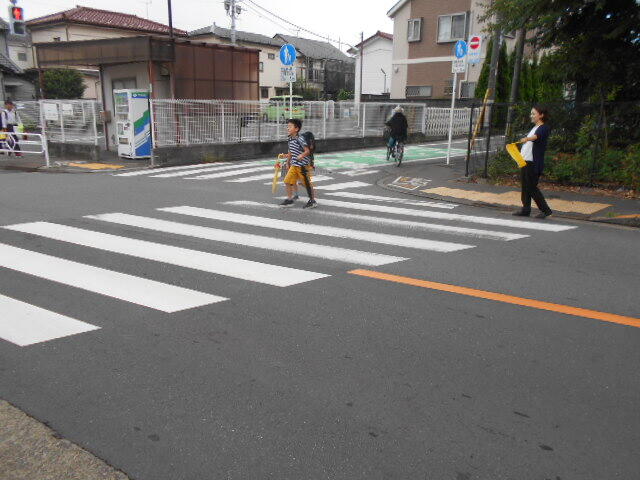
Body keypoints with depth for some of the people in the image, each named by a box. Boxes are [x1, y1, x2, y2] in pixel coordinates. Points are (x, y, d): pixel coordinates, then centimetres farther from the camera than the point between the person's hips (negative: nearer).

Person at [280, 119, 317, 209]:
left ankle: (313, 201, 15)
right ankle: (289, 199, 18)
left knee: (307, 183, 2)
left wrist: (302, 155, -36)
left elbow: (307, 151, -19)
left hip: (303, 165, -8)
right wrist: (288, 161, 26)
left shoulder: (300, 139, -17)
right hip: (294, 165, 8)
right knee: (287, 181, 4)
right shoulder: (290, 139, 8)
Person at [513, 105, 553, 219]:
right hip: (525, 161, 9)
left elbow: (536, 137, -33)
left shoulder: (544, 128, -10)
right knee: (525, 187, 9)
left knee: (532, 187, -7)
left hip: (534, 163, -9)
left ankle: (545, 210, 2)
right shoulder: (534, 128, 19)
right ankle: (526, 209, 16)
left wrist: (526, 139, -51)